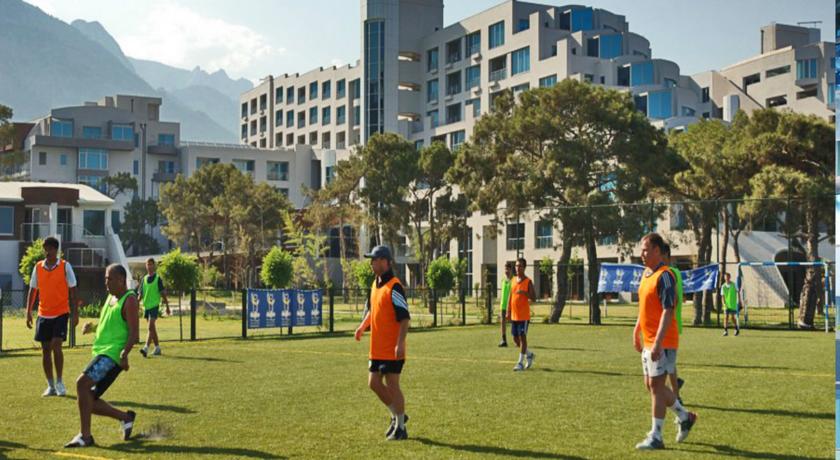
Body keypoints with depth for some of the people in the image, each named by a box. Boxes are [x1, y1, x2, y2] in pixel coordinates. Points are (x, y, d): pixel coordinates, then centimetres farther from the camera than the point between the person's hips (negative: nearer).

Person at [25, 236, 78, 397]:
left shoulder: (65, 266, -4)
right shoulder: (38, 267, 5)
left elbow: (72, 290, -3)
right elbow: (33, 290, 10)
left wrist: (75, 313, -7)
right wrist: (28, 312, 3)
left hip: (61, 313, -4)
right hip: (43, 315, 4)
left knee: (56, 346, -15)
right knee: (45, 350, 5)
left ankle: (59, 382, -1)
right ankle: (50, 386, 13)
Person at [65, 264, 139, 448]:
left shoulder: (129, 300, -9)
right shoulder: (111, 297, 18)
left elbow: (134, 333, -16)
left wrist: (124, 354, -30)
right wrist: (93, 327, 9)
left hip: (113, 355, -9)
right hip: (101, 353, 9)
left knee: (82, 383, -25)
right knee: (90, 401, 7)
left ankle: (85, 436, -21)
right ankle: (126, 418, 24)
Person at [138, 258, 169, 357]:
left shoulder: (158, 278, -3)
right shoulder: (144, 279, 12)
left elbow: (163, 293, -1)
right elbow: (141, 294, 14)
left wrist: (167, 306, -1)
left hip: (154, 305, -6)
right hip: (146, 306, 6)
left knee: (151, 327, -16)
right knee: (152, 328, 12)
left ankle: (146, 348, -25)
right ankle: (157, 348, 22)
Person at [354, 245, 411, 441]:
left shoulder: (394, 286, -17)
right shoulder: (376, 284, 10)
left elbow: (405, 317, -20)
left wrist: (400, 344, -25)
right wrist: (363, 326, 19)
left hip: (391, 349, -9)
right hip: (377, 348, 9)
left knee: (392, 386, -1)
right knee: (374, 383, 13)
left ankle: (400, 428, 11)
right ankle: (397, 415, 30)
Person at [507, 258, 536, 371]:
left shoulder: (528, 282, -6)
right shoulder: (513, 280, 11)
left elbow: (534, 298, -11)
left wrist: (524, 292, -28)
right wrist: (508, 312, 11)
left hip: (524, 315, -6)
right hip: (514, 315, 6)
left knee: (522, 337, -6)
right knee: (516, 338, 10)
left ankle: (520, 362, -3)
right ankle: (529, 354, 31)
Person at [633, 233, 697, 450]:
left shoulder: (664, 276, -16)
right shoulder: (646, 274, 13)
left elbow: (667, 311, -22)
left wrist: (657, 342, -26)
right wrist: (637, 331, 22)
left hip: (662, 343, -9)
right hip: (648, 342, 9)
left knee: (656, 386, -5)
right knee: (651, 385, 14)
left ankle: (655, 437, 3)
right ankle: (685, 417, 31)